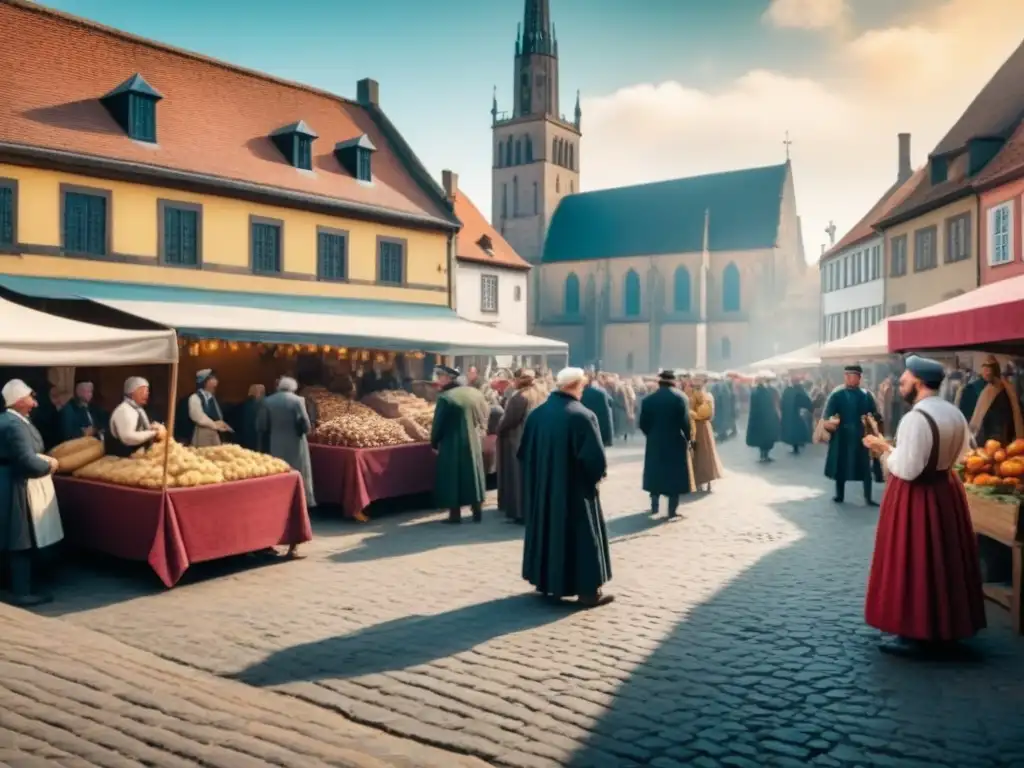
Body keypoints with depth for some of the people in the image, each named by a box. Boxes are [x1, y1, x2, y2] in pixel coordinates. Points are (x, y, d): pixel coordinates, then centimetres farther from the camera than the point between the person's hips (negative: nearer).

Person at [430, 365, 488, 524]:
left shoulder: (445, 397, -17)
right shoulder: (475, 393, 1)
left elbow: (438, 424, -12)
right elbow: (484, 416, 10)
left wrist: (434, 443, 3)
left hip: (452, 444, -5)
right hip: (473, 443, 6)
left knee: (453, 477, 4)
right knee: (473, 474, 15)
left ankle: (455, 514, 6)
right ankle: (477, 512, 19)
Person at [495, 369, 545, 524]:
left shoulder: (519, 396, -17)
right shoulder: (541, 395, 9)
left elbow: (509, 420, -17)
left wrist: (498, 430, 0)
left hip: (518, 442, -8)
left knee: (519, 478, -1)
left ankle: (520, 512, 1)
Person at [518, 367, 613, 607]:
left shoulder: (536, 413, 1)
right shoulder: (582, 416, -18)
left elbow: (523, 452, 7)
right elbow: (596, 457, -21)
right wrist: (596, 476, -1)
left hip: (541, 488, 6)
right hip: (575, 490, -6)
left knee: (546, 530, 18)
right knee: (583, 536, 5)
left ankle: (546, 582, 26)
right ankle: (588, 591, 9)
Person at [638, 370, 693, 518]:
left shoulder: (649, 399, 0)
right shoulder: (680, 397, -9)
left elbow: (643, 423, -2)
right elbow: (685, 421, -16)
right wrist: (688, 437, -2)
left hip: (655, 443, 3)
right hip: (676, 442, -3)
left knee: (656, 474, 14)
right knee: (674, 476, 5)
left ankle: (654, 508, 21)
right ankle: (672, 511, 6)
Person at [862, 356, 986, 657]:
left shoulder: (915, 418, -23)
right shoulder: (956, 414, 5)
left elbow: (906, 470, -24)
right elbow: (959, 453, 17)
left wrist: (884, 449, -10)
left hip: (916, 496, -9)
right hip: (947, 490, 9)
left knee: (913, 564, 1)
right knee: (943, 560, 17)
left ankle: (914, 635, 8)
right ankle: (943, 628, 30)